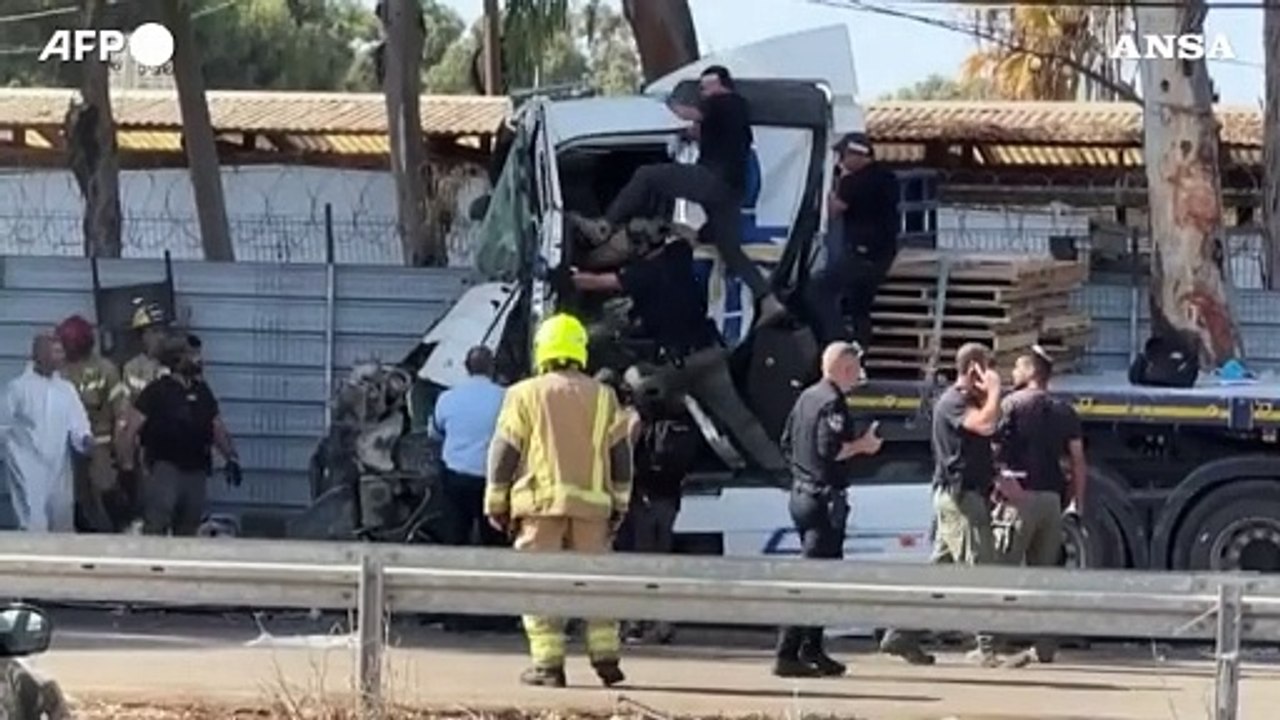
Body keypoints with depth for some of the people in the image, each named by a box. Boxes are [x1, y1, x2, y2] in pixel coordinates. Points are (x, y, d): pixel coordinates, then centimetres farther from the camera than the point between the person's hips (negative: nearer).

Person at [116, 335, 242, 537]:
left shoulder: (202, 392, 13)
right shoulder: (156, 391, -6)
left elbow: (218, 429, 21)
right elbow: (130, 429, -9)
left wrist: (231, 458, 10)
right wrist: (127, 466, -14)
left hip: (196, 472, 6)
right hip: (164, 468, -6)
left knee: (188, 532, 13)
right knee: (155, 528, -14)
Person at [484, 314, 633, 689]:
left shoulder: (525, 394, 2)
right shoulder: (603, 397, 10)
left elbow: (504, 452, 1)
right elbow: (620, 454, 11)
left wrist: (496, 504, 6)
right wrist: (620, 504, 17)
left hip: (540, 503, -3)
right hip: (592, 503, 3)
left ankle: (548, 664, -5)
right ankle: (605, 658, 8)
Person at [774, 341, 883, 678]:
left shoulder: (807, 397, 14)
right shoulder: (833, 402, -15)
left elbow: (787, 443, 18)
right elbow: (830, 449, -25)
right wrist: (862, 445, -11)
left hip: (801, 493, 10)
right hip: (824, 498, -10)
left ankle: (812, 650, 20)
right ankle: (787, 655, -10)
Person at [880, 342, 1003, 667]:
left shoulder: (967, 401, 19)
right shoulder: (953, 402, -13)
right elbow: (985, 424, -31)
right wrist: (994, 390, -18)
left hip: (969, 493, 10)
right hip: (960, 495, -10)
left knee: (940, 567, 10)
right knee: (978, 569, -10)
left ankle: (902, 636, 12)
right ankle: (986, 645, -10)